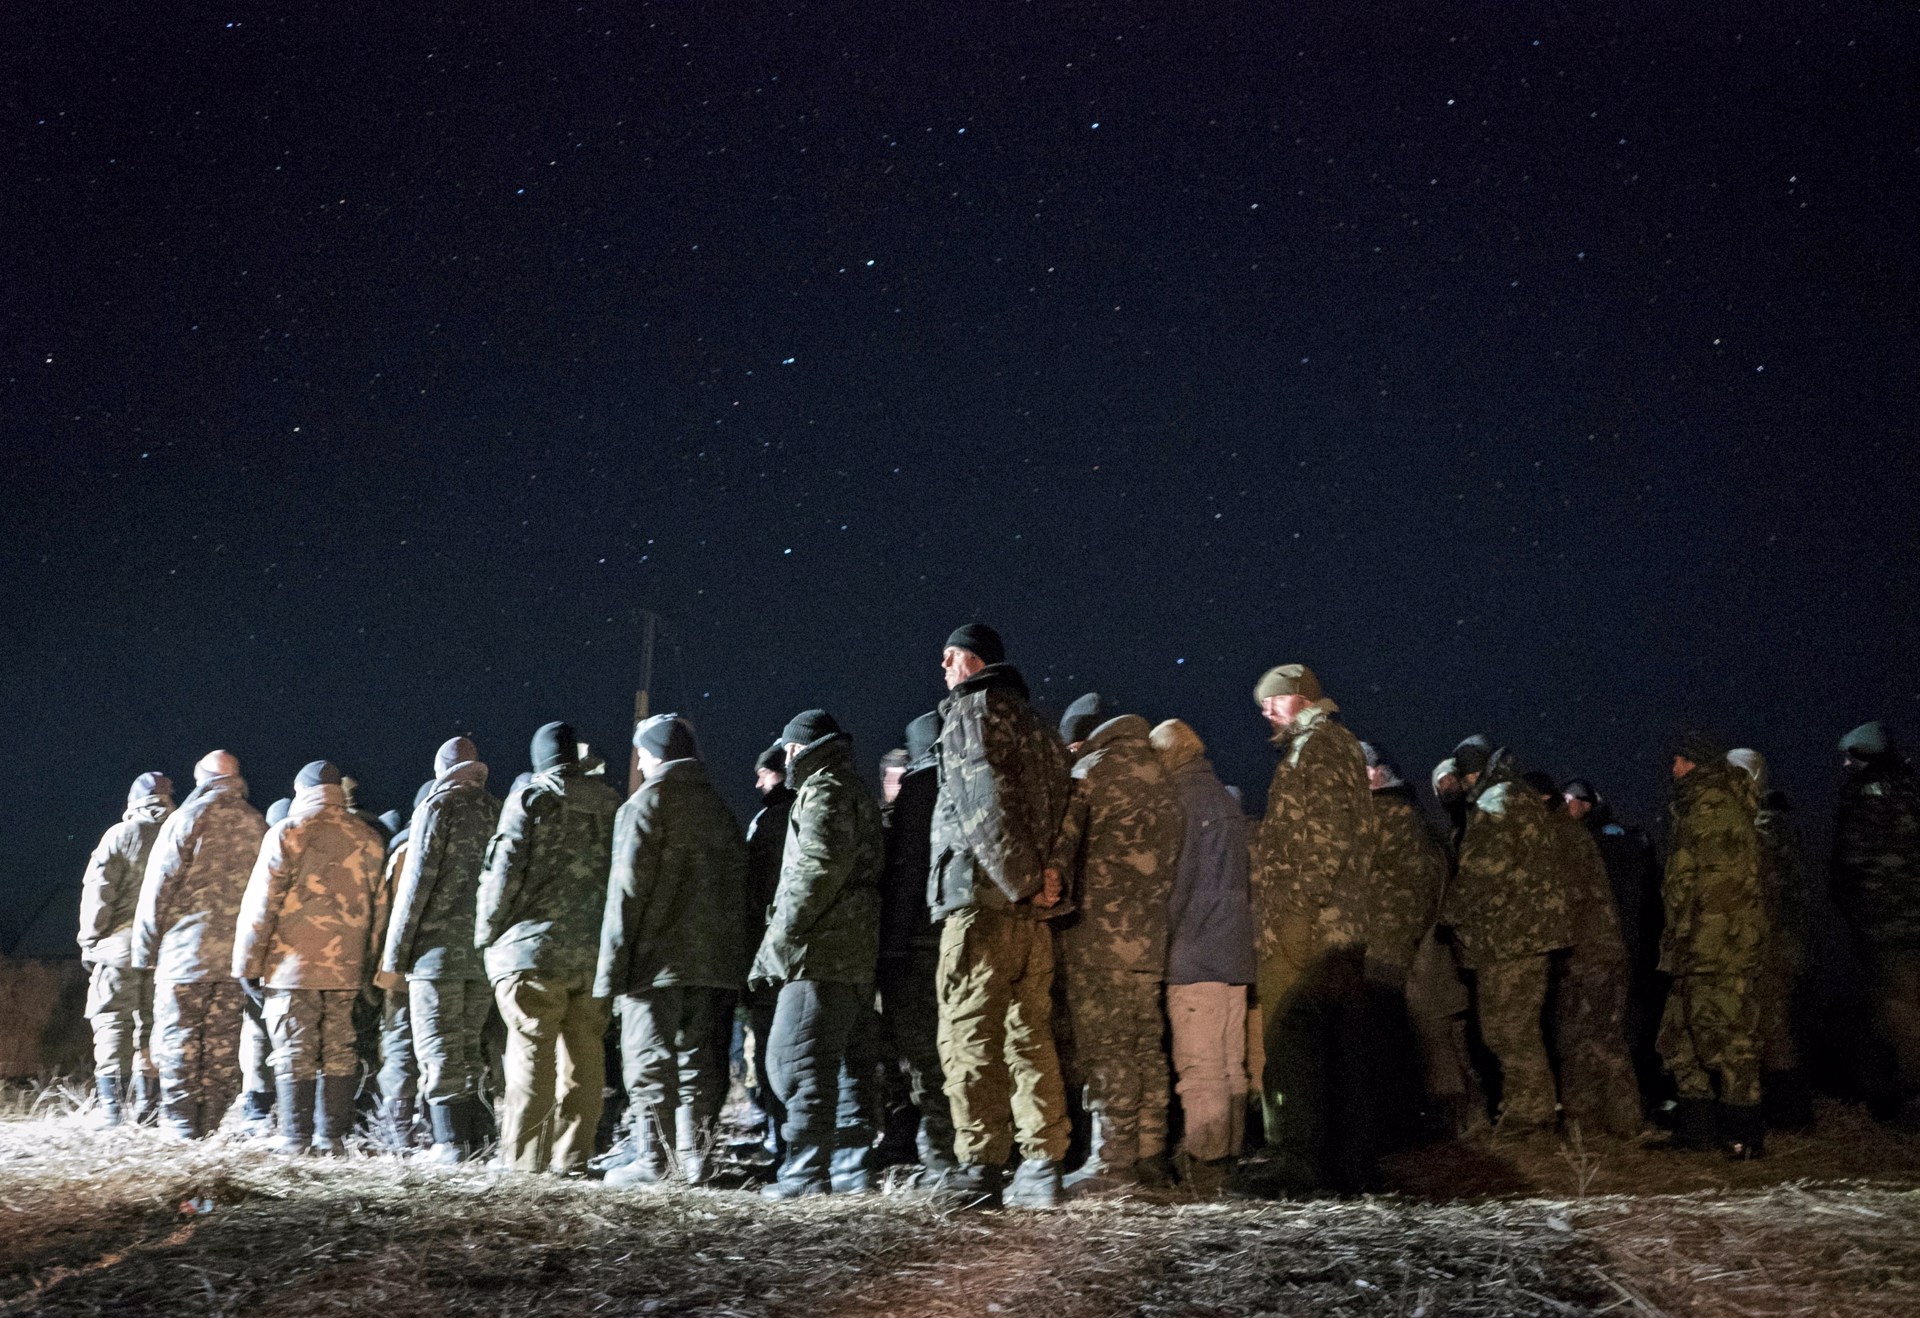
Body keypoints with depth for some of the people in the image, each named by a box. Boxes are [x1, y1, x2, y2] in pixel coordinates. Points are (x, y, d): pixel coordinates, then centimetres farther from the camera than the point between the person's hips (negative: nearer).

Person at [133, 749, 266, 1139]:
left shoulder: (187, 818, -4)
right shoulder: (257, 826, 7)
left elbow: (157, 887, -4)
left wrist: (144, 950, 3)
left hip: (185, 954, -4)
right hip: (237, 958, 4)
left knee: (178, 1042, 3)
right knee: (223, 1046, 8)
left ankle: (181, 1127, 2)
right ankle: (210, 1124, 10)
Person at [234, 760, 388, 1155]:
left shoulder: (287, 833, -2)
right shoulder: (368, 838, 8)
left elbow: (260, 905, -5)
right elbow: (377, 908, 11)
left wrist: (248, 964, 1)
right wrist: (370, 967, 18)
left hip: (292, 968, -3)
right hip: (348, 970, 3)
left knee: (295, 1057, 0)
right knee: (339, 1055, 8)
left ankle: (295, 1142, 0)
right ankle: (332, 1140, 9)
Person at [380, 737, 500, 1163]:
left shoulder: (437, 807, -3)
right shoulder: (497, 812, 11)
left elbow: (416, 884, -7)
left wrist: (393, 957, -3)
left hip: (438, 948, -5)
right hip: (486, 952, 5)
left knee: (439, 1051, -1)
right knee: (467, 1050, 13)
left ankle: (453, 1146, -4)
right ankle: (475, 1142, 13)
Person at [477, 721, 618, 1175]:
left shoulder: (529, 798, -3)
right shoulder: (609, 803, 10)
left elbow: (504, 872, -8)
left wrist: (485, 932, 3)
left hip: (533, 948, -4)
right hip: (595, 952, 4)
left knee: (531, 1055, -2)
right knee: (584, 1055, 8)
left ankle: (524, 1160, -1)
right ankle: (573, 1158, 12)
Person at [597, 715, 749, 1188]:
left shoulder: (647, 803, -5)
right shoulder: (718, 806, 14)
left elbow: (627, 889, -10)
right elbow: (737, 880, 13)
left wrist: (610, 969, -9)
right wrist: (733, 953, 15)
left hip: (658, 955, -6)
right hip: (717, 957, 6)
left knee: (648, 1058, -1)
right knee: (700, 1056, 9)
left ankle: (649, 1158, -5)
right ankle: (694, 1158, 9)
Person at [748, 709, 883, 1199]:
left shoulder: (823, 791, -7)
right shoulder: (853, 791, 24)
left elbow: (818, 868, -20)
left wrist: (782, 932, -14)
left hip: (820, 955, -11)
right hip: (850, 954, 11)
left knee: (800, 1060, -9)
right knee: (835, 1062, 15)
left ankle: (806, 1171, -9)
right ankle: (852, 1167, 18)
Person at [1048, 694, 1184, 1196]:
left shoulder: (1091, 770, -4)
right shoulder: (1160, 775, 17)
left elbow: (1066, 826, -19)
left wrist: (1055, 871, -29)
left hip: (1098, 929, -7)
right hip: (1150, 933, 7)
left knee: (1104, 1046, -4)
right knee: (1146, 1046, 12)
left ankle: (1111, 1160, -3)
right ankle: (1150, 1155, 15)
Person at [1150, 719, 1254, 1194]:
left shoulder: (1181, 799, -8)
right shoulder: (1228, 802, 16)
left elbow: (1175, 881, -11)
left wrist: (1163, 940, -3)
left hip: (1194, 954, -8)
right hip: (1234, 951, 8)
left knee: (1199, 1066, -7)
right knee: (1231, 1065, 10)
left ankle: (1203, 1166, -7)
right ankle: (1227, 1159, 15)